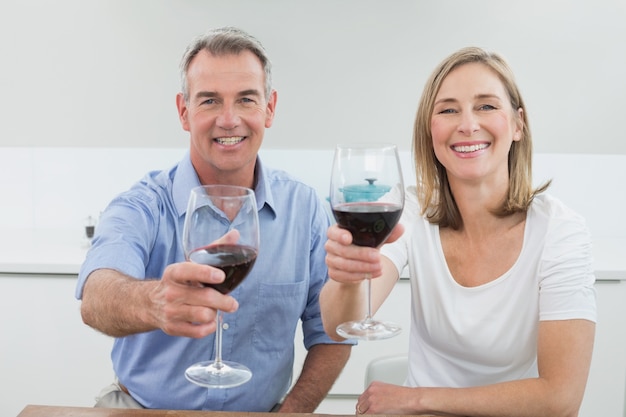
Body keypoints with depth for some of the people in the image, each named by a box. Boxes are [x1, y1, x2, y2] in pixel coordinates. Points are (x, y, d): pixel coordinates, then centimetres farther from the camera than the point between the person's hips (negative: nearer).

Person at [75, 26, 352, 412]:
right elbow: (97, 300, -29)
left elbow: (332, 333, 4)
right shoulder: (142, 208, -9)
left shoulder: (305, 209, -2)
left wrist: (292, 412, -9)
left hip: (261, 410, 3)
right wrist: (153, 302, -50)